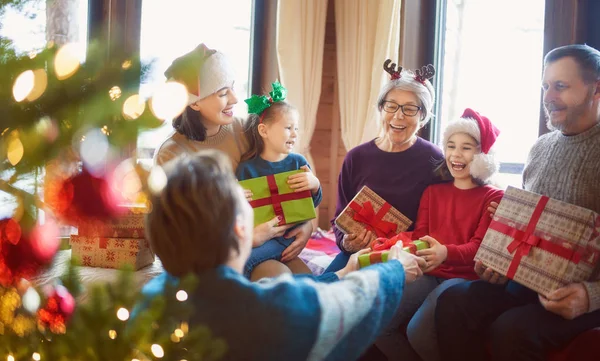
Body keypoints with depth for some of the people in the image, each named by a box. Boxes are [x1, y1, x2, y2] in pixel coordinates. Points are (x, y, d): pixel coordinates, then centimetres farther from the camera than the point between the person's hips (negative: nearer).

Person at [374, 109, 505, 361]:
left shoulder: (494, 197, 3)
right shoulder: (432, 192, 18)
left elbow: (479, 247, -9)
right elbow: (419, 235, 11)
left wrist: (445, 253, -31)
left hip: (464, 277, -4)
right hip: (428, 273, 5)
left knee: (419, 331, -29)